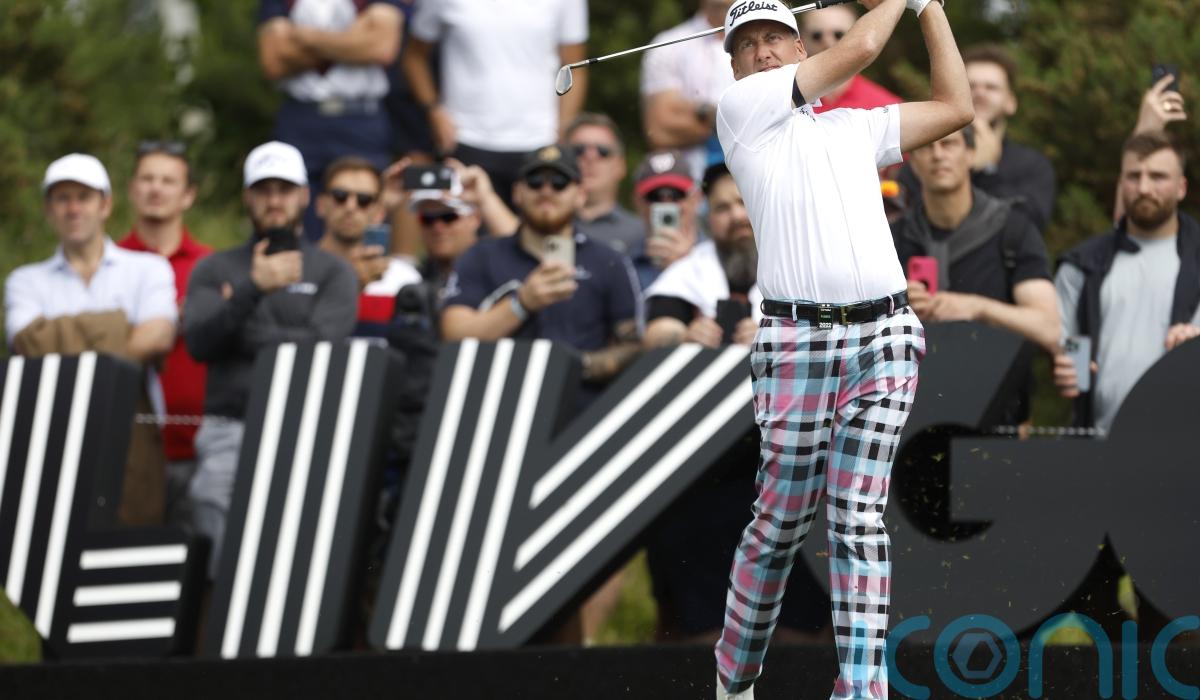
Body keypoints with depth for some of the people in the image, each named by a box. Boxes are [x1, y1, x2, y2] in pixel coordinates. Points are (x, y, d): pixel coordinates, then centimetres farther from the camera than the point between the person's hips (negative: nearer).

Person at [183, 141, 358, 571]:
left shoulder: (332, 272, 14)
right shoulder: (215, 270, 18)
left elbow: (321, 343, -2)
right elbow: (199, 342, 0)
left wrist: (242, 334, 3)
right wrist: (254, 289, -12)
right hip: (229, 427, 1)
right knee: (213, 496, -21)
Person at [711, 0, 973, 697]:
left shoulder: (858, 127, 24)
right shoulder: (741, 107, 7)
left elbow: (955, 106, 24)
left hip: (885, 338, 3)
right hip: (796, 342, -3)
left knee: (859, 516, -5)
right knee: (785, 518, -2)